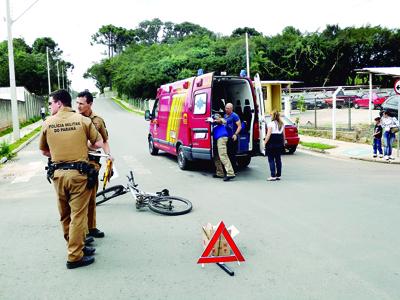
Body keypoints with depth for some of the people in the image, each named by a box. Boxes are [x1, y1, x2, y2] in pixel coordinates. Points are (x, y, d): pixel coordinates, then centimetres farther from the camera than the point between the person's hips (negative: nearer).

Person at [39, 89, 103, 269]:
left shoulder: (48, 123, 3)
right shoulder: (83, 120, -2)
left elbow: (44, 151, 12)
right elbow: (99, 144, 2)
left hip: (58, 173, 3)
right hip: (79, 173, -3)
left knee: (65, 215, 18)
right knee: (78, 215, 2)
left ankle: (76, 247, 30)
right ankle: (75, 257, 6)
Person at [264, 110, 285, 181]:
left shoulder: (271, 124, -9)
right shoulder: (282, 124, 10)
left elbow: (268, 134, -14)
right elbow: (283, 135, 11)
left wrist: (265, 142, -9)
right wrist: (283, 143, 19)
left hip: (272, 143, -6)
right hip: (279, 143, 6)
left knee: (271, 159, -3)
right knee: (278, 159, 11)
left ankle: (273, 176, -7)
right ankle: (278, 175, 13)